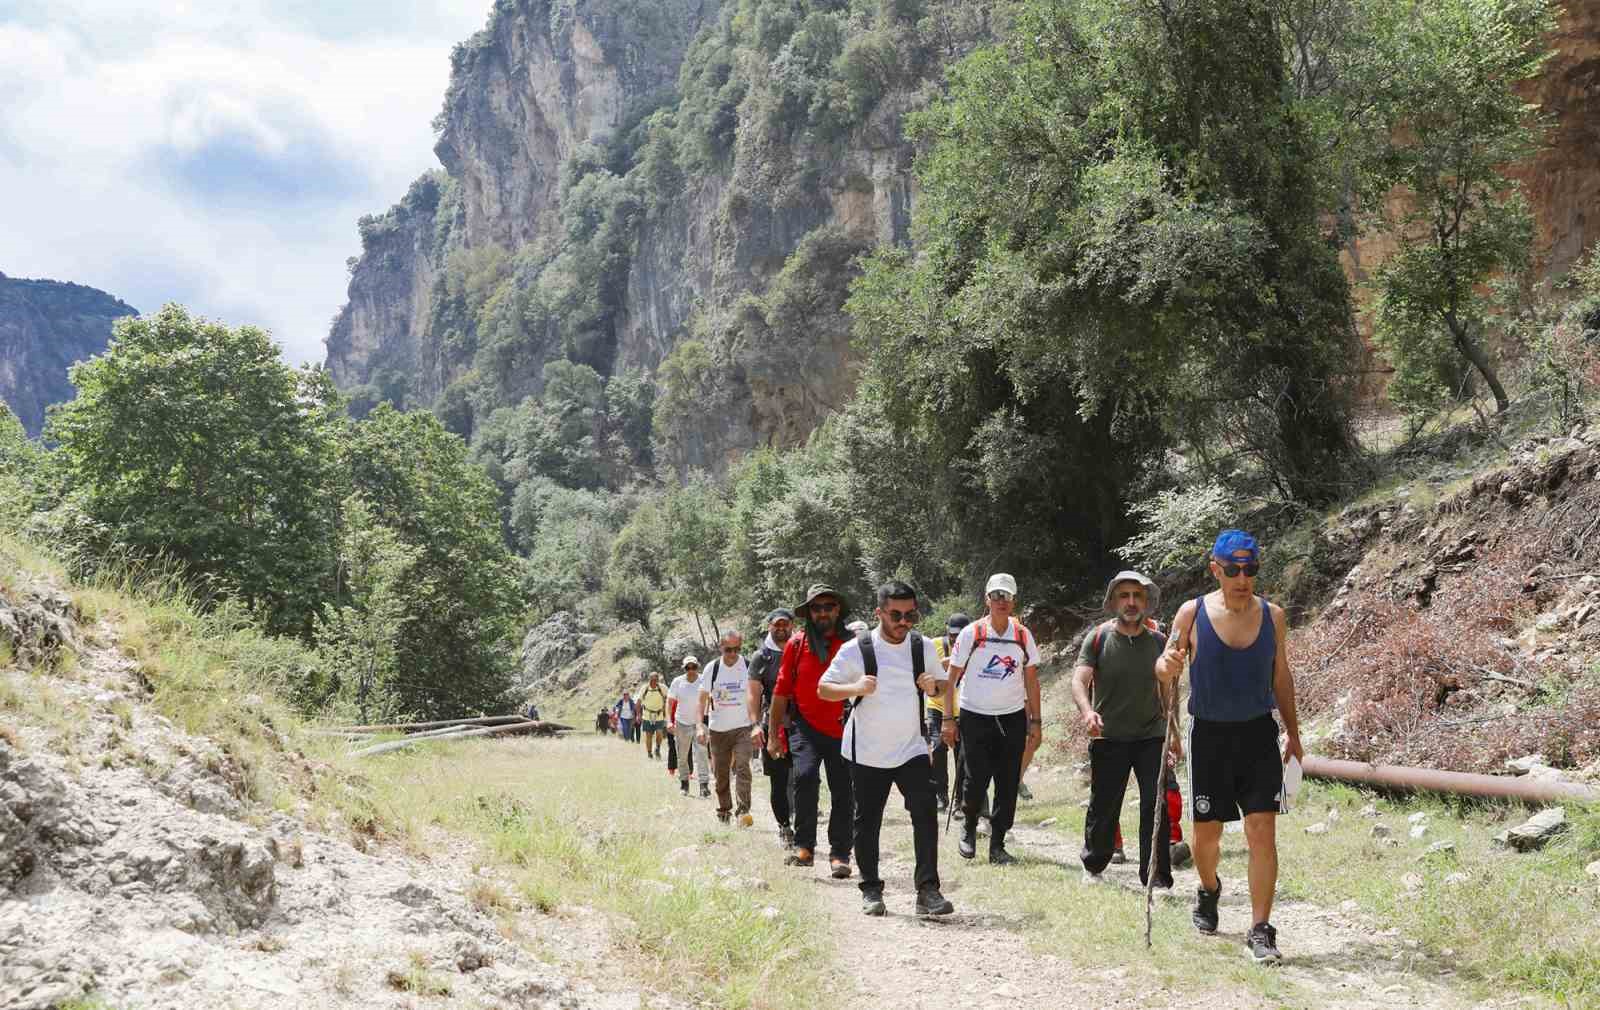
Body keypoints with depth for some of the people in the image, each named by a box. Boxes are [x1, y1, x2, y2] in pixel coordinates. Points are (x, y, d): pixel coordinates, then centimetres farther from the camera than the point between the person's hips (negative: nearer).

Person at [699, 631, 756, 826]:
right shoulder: (712, 668, 0)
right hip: (717, 729, 2)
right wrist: (701, 726, -3)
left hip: (742, 727, -2)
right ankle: (724, 810, 23)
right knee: (720, 773, 9)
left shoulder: (748, 667, -3)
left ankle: (743, 810, -18)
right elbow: (703, 698, 5)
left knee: (742, 768, -16)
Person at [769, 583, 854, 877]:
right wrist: (773, 735, 6)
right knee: (804, 776, -22)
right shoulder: (796, 644, 3)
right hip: (806, 726, -1)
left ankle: (839, 855, 16)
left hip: (843, 729, 1)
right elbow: (781, 692, 7)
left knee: (843, 793, 4)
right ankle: (804, 846, -11)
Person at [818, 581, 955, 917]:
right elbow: (823, 689, -5)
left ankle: (927, 890, -8)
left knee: (925, 815, -11)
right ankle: (871, 890, 20)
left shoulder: (924, 647, 1)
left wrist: (934, 685, -10)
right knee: (867, 823, 6)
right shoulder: (856, 649, -9)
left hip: (912, 749, 2)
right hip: (867, 752, -2)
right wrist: (855, 688, -24)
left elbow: (943, 683, 15)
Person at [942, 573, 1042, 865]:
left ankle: (997, 845, 11)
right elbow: (952, 678, -1)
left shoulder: (1023, 636, 4)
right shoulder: (971, 634, -5)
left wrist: (1035, 721, 6)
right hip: (975, 717, -2)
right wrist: (949, 719, -5)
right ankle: (969, 827, 23)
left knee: (1008, 785, 1)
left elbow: (1031, 680, 11)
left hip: (1013, 717, 3)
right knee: (975, 781, -5)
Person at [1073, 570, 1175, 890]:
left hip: (1151, 737, 2)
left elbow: (1166, 690, 16)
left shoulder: (1158, 641, 6)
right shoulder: (1098, 637, -2)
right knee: (1103, 807, 7)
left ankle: (1156, 875, 1)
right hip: (1108, 738, -1)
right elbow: (1079, 680, -11)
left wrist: (1172, 731, 14)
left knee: (1156, 806, -7)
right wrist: (1087, 711, -30)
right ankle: (1093, 866, 29)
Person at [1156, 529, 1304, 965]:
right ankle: (1209, 889, 41)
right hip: (1209, 734, -1)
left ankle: (1260, 930, -2)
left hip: (1259, 733, 1)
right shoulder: (1192, 614, -5)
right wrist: (1168, 666, -23)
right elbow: (1164, 668, 1)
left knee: (1262, 830, -8)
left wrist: (1293, 732, 12)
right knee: (1207, 832, 9)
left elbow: (1281, 676, 12)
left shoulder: (1273, 616, 1)